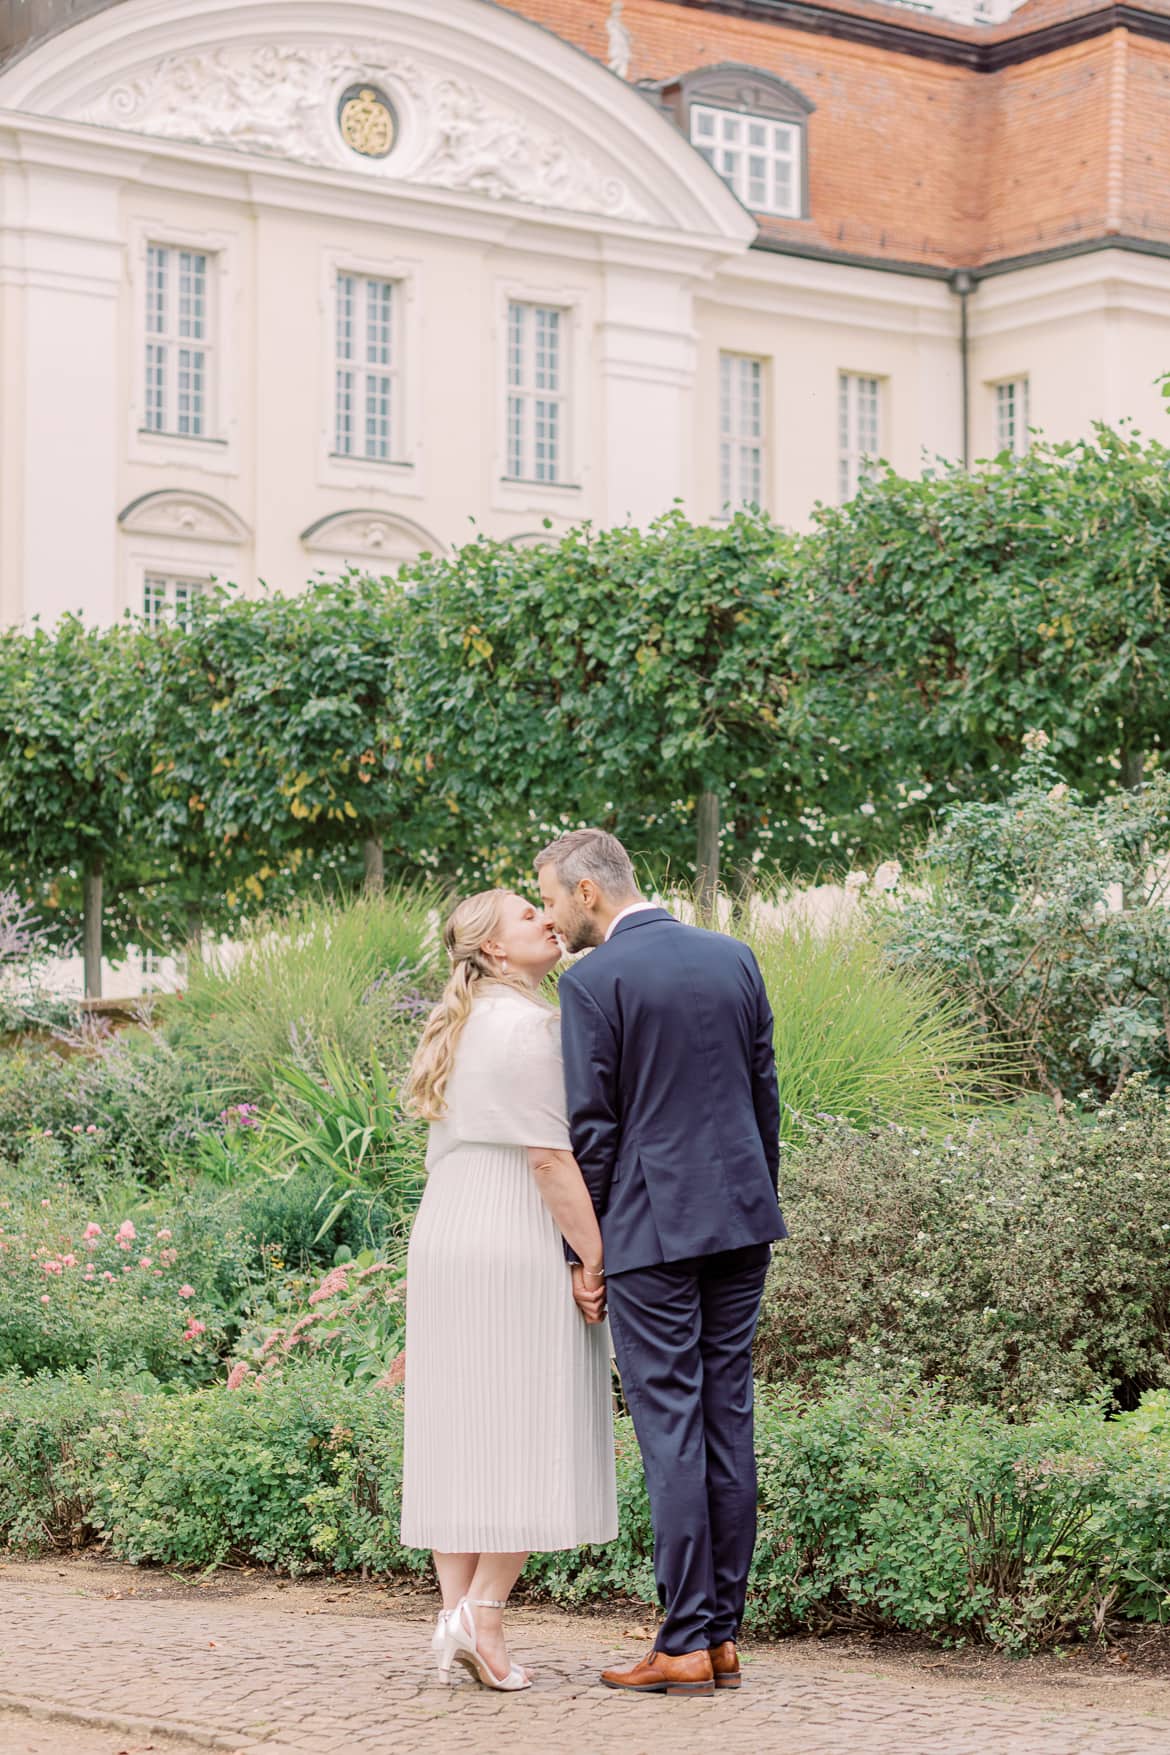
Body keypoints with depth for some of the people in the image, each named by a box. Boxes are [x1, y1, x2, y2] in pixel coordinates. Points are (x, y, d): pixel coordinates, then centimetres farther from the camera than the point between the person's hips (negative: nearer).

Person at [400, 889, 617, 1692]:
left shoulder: (459, 1026, 17)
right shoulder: (526, 1026, -11)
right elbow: (550, 1156, -16)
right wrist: (596, 1258, -14)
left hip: (445, 1238, 8)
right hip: (521, 1246, -8)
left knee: (461, 1432, 6)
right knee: (529, 1434, -3)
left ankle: (455, 1617, 5)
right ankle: (484, 1614, -8)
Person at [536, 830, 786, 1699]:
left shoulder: (593, 981, -10)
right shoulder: (734, 958, 8)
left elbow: (593, 1126, -10)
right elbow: (765, 1095, 12)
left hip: (651, 1226, -6)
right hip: (740, 1216, 6)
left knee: (671, 1426, -3)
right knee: (729, 1419, 9)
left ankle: (686, 1643, -1)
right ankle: (724, 1633, 12)